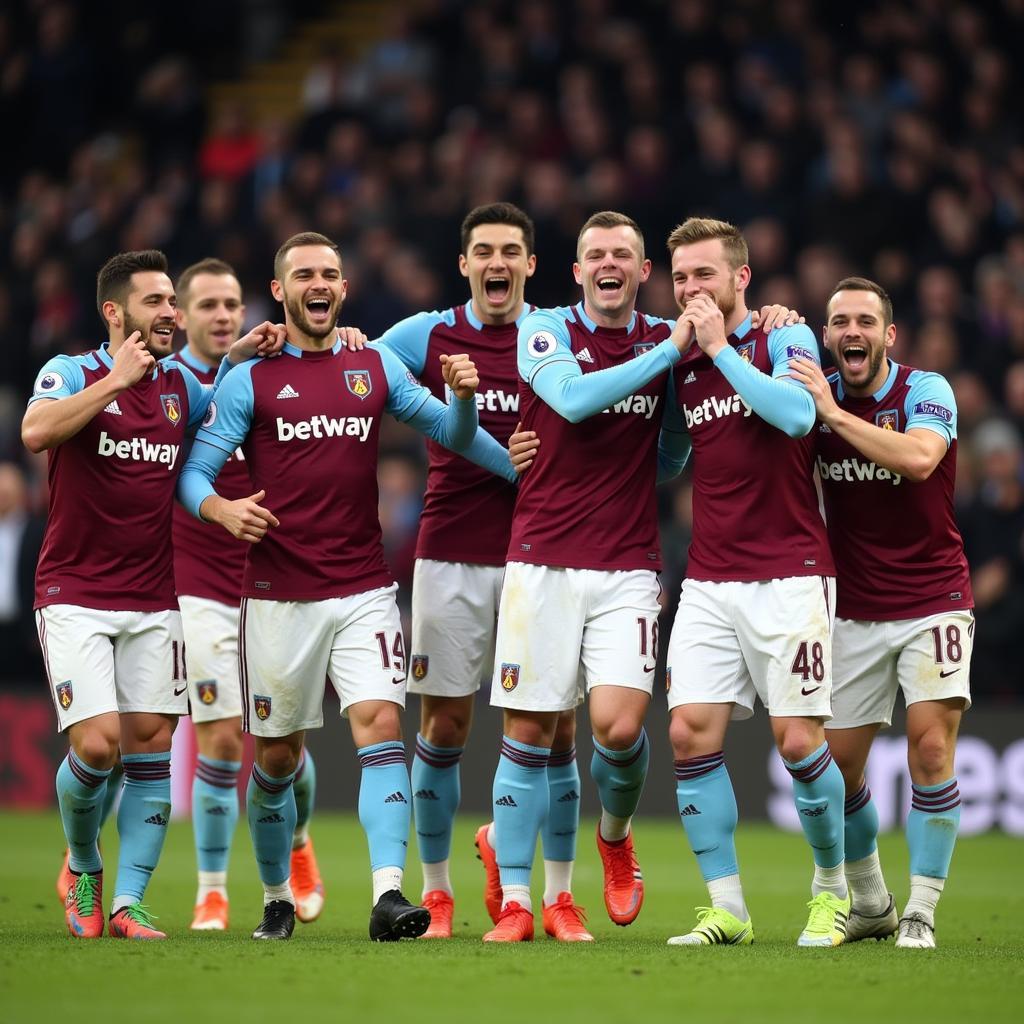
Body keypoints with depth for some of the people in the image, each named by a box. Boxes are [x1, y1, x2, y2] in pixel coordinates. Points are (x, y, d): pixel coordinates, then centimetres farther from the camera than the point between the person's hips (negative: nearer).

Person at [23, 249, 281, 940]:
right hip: (75, 596, -5)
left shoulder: (180, 384, 9)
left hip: (153, 600, 5)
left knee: (151, 742, -3)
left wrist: (242, 357, 4)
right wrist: (118, 379, -23)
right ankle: (82, 869, 14)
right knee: (98, 744, -13)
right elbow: (37, 432, -24)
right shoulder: (73, 373, -6)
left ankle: (128, 903, 2)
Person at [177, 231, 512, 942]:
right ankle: (277, 897, 25)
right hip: (278, 597, -1)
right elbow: (195, 469, -2)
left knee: (381, 724, -16)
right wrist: (220, 508, -24)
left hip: (364, 591, 1)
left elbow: (452, 432, 15)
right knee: (277, 756, 6)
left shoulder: (377, 367, 10)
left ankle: (389, 895, -24)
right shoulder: (250, 380, 3)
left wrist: (463, 395, -7)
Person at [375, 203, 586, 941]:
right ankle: (435, 890, 13)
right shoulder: (426, 337, 4)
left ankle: (558, 893, 8)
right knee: (445, 723, 2)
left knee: (557, 725, -2)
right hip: (452, 555, 0)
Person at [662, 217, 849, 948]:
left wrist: (720, 347, -15)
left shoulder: (785, 339, -2)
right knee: (691, 734, -7)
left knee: (799, 741, -7)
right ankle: (726, 908, -1)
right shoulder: (681, 364, 12)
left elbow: (796, 412, -21)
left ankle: (833, 890, 14)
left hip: (788, 577, -5)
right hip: (708, 580, 5)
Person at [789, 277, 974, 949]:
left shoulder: (926, 391, -10)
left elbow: (918, 459, -28)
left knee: (931, 746, -16)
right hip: (856, 610, 4)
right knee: (839, 761, 2)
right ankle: (870, 905, 20)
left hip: (933, 603, -4)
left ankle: (921, 913, -9)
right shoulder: (818, 394, 2)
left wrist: (833, 411, -29)